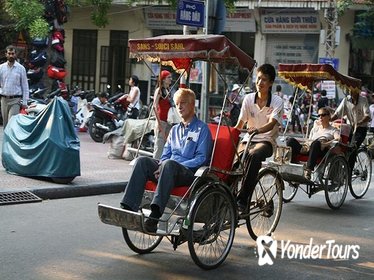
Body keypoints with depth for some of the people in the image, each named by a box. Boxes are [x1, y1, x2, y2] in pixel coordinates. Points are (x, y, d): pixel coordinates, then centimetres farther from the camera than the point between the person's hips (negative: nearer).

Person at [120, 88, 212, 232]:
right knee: (142, 161, -20)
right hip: (169, 171, 6)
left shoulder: (202, 128, 5)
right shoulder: (175, 129, 26)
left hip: (190, 174, -6)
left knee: (169, 164, -38)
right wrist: (160, 167, -3)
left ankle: (155, 215, -51)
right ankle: (128, 207, -33)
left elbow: (202, 158, -5)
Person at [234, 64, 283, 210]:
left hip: (266, 140, -3)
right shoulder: (249, 98, 5)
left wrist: (257, 130, -41)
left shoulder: (277, 101, -4)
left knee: (254, 155, -37)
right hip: (248, 139, 3)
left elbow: (271, 124, -20)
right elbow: (240, 123, 3)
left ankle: (242, 198, -36)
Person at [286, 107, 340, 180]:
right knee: (291, 140, -21)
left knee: (316, 143, -42)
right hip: (307, 148, 5)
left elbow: (338, 139, -3)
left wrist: (324, 144, -18)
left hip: (322, 150, -4)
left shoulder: (333, 130, 19)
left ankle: (308, 171, -51)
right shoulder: (315, 128, 35)